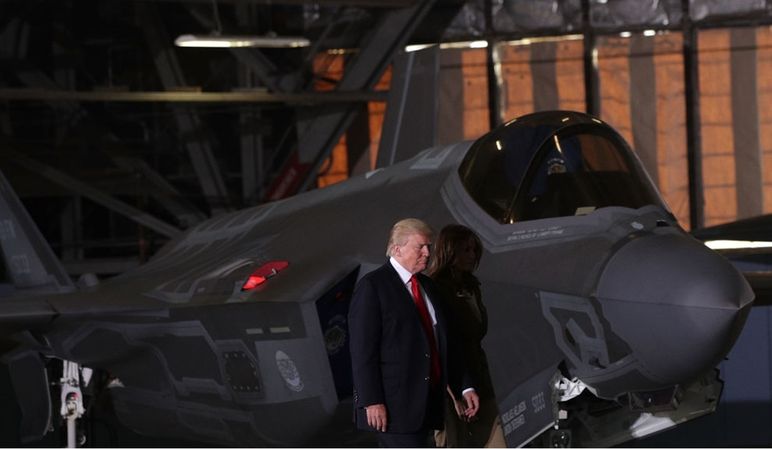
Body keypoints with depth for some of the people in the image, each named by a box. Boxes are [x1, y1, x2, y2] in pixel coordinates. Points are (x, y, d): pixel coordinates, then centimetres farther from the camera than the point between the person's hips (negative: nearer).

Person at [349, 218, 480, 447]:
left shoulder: (428, 287, 18)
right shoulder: (372, 286, -7)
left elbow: (445, 343, 23)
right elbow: (362, 349, -12)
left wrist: (464, 387, 15)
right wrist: (372, 401, -19)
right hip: (394, 407, -8)